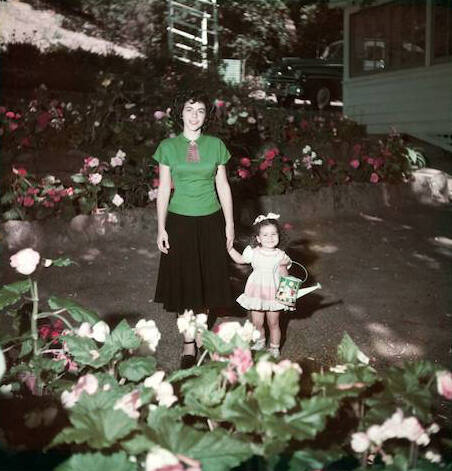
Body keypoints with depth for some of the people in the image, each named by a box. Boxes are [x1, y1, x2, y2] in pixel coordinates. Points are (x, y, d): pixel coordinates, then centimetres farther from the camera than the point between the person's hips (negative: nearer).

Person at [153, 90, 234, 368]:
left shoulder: (216, 145, 3)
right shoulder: (168, 146, 0)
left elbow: (223, 186, 6)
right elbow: (164, 189, 0)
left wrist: (229, 224, 3)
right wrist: (161, 228, -4)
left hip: (210, 221, 1)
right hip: (180, 222, -1)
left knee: (206, 282, 8)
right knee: (183, 285, 4)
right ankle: (189, 346, 14)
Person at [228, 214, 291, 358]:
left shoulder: (280, 256, -8)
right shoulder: (252, 252, -5)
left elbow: (284, 276, -3)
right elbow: (239, 259, 14)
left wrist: (283, 267, -22)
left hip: (273, 294, -1)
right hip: (256, 293, 1)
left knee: (273, 323, 9)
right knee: (257, 323, 10)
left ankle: (274, 348, 28)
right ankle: (259, 343, 36)